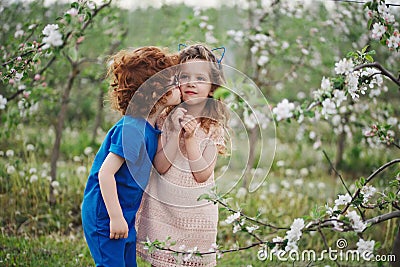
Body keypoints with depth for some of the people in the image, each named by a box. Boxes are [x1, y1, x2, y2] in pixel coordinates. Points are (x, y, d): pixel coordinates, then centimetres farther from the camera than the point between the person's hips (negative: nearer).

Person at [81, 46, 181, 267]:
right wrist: (116, 217, -23)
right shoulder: (132, 129, -23)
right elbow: (105, 173, -25)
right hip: (105, 216, -9)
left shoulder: (150, 128, 4)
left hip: (125, 215, 9)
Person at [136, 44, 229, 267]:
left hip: (196, 213, 0)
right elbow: (160, 166, -11)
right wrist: (175, 133, -22)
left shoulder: (214, 128, -4)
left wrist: (190, 138, -20)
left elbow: (203, 175, -11)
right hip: (160, 207, 0)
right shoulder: (167, 119, -3)